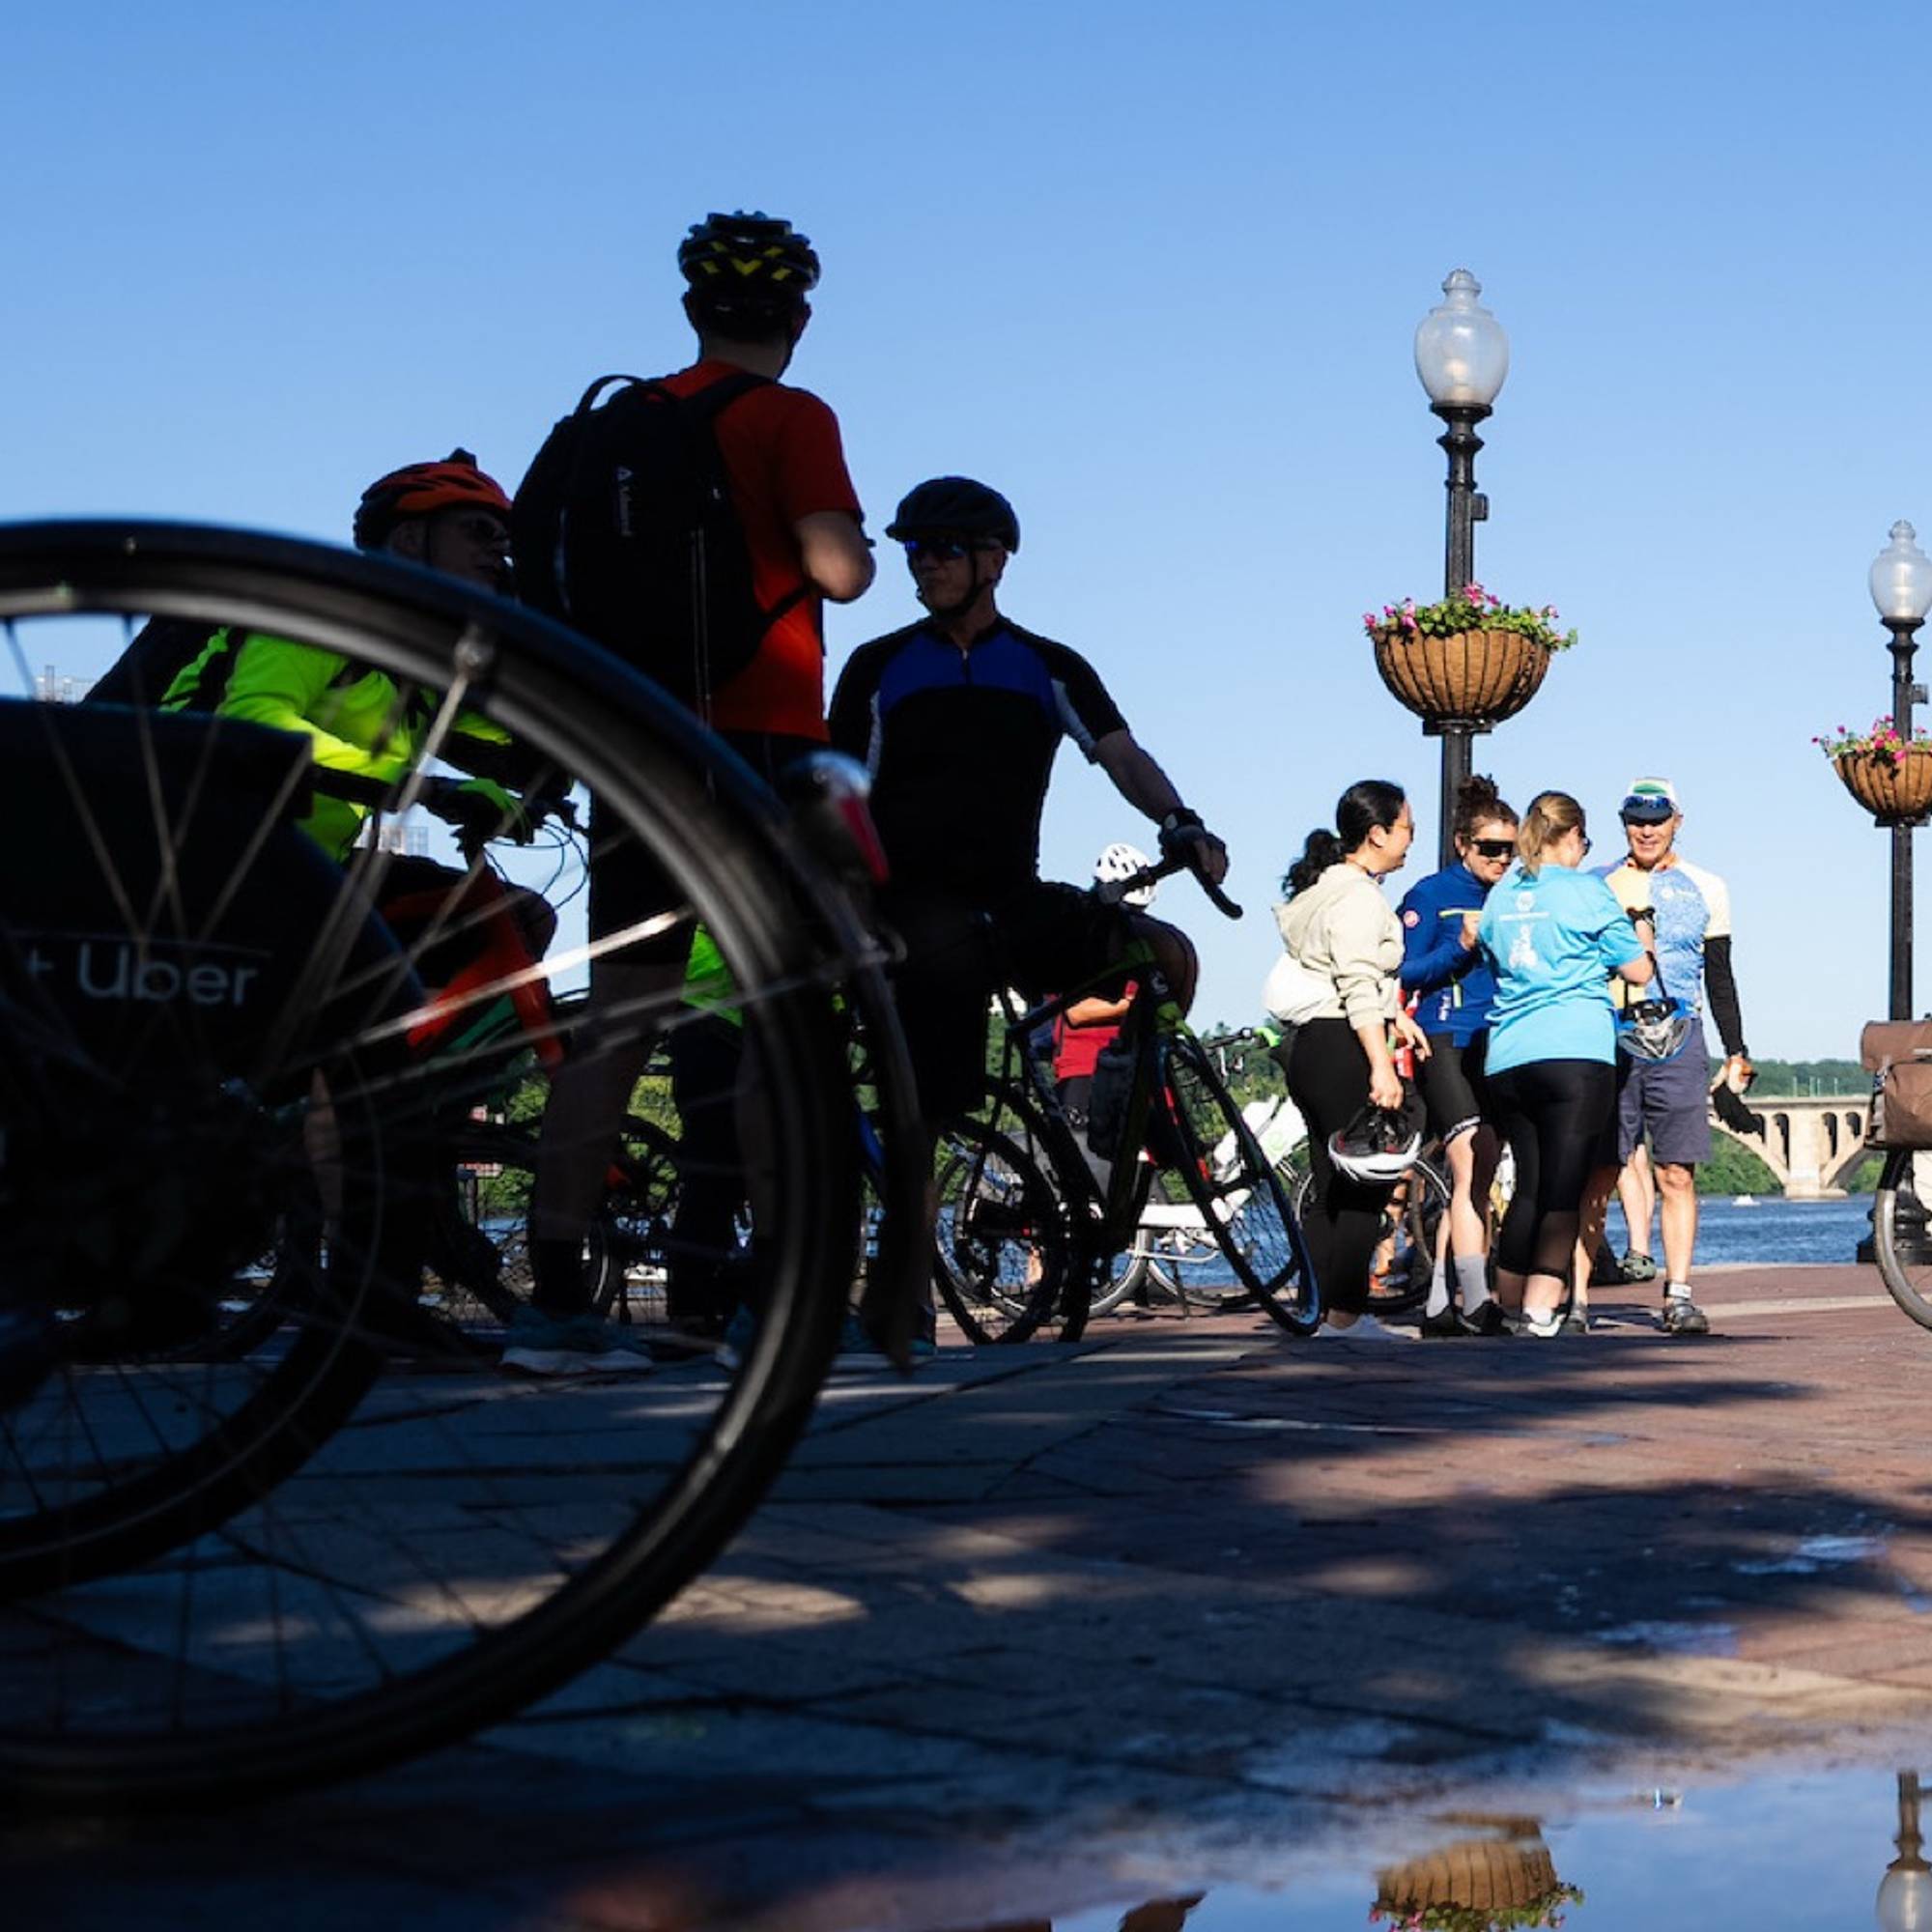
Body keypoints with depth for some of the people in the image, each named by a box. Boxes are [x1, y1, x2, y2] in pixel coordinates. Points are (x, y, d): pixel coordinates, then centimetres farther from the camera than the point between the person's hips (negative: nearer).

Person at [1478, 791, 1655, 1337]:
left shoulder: (1501, 894, 14)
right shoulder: (1585, 890, -1)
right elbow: (1637, 970, 3)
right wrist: (1642, 935, 22)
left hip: (1507, 1059, 5)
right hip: (1577, 1052, -5)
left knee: (1528, 1184, 14)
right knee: (1562, 1188, -6)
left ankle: (1508, 1304, 16)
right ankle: (1541, 1307, -13)